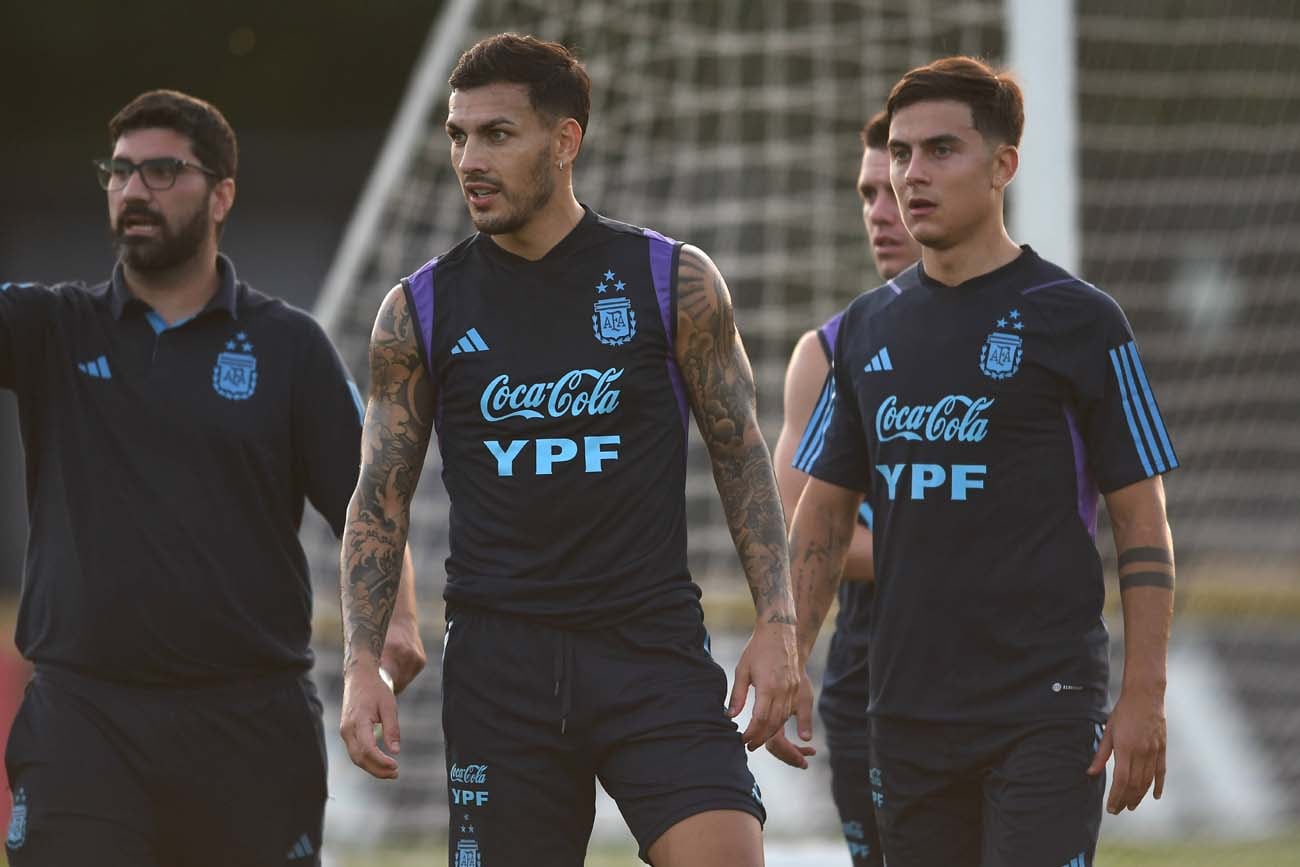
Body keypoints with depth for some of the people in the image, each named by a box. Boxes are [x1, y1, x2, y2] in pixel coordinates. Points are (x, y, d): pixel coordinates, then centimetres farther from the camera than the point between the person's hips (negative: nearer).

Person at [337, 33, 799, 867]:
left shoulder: (674, 282, 2)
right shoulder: (419, 311, 5)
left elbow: (743, 459, 6)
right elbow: (380, 500, 8)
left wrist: (777, 622, -4)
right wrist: (362, 665, -2)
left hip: (655, 647, -1)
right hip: (499, 664, 1)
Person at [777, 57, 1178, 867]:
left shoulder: (1077, 320, -3)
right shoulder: (868, 329, 12)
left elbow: (1143, 522, -4)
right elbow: (824, 514, 16)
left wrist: (1145, 697, -11)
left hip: (1044, 707, -5)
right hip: (908, 706, 5)